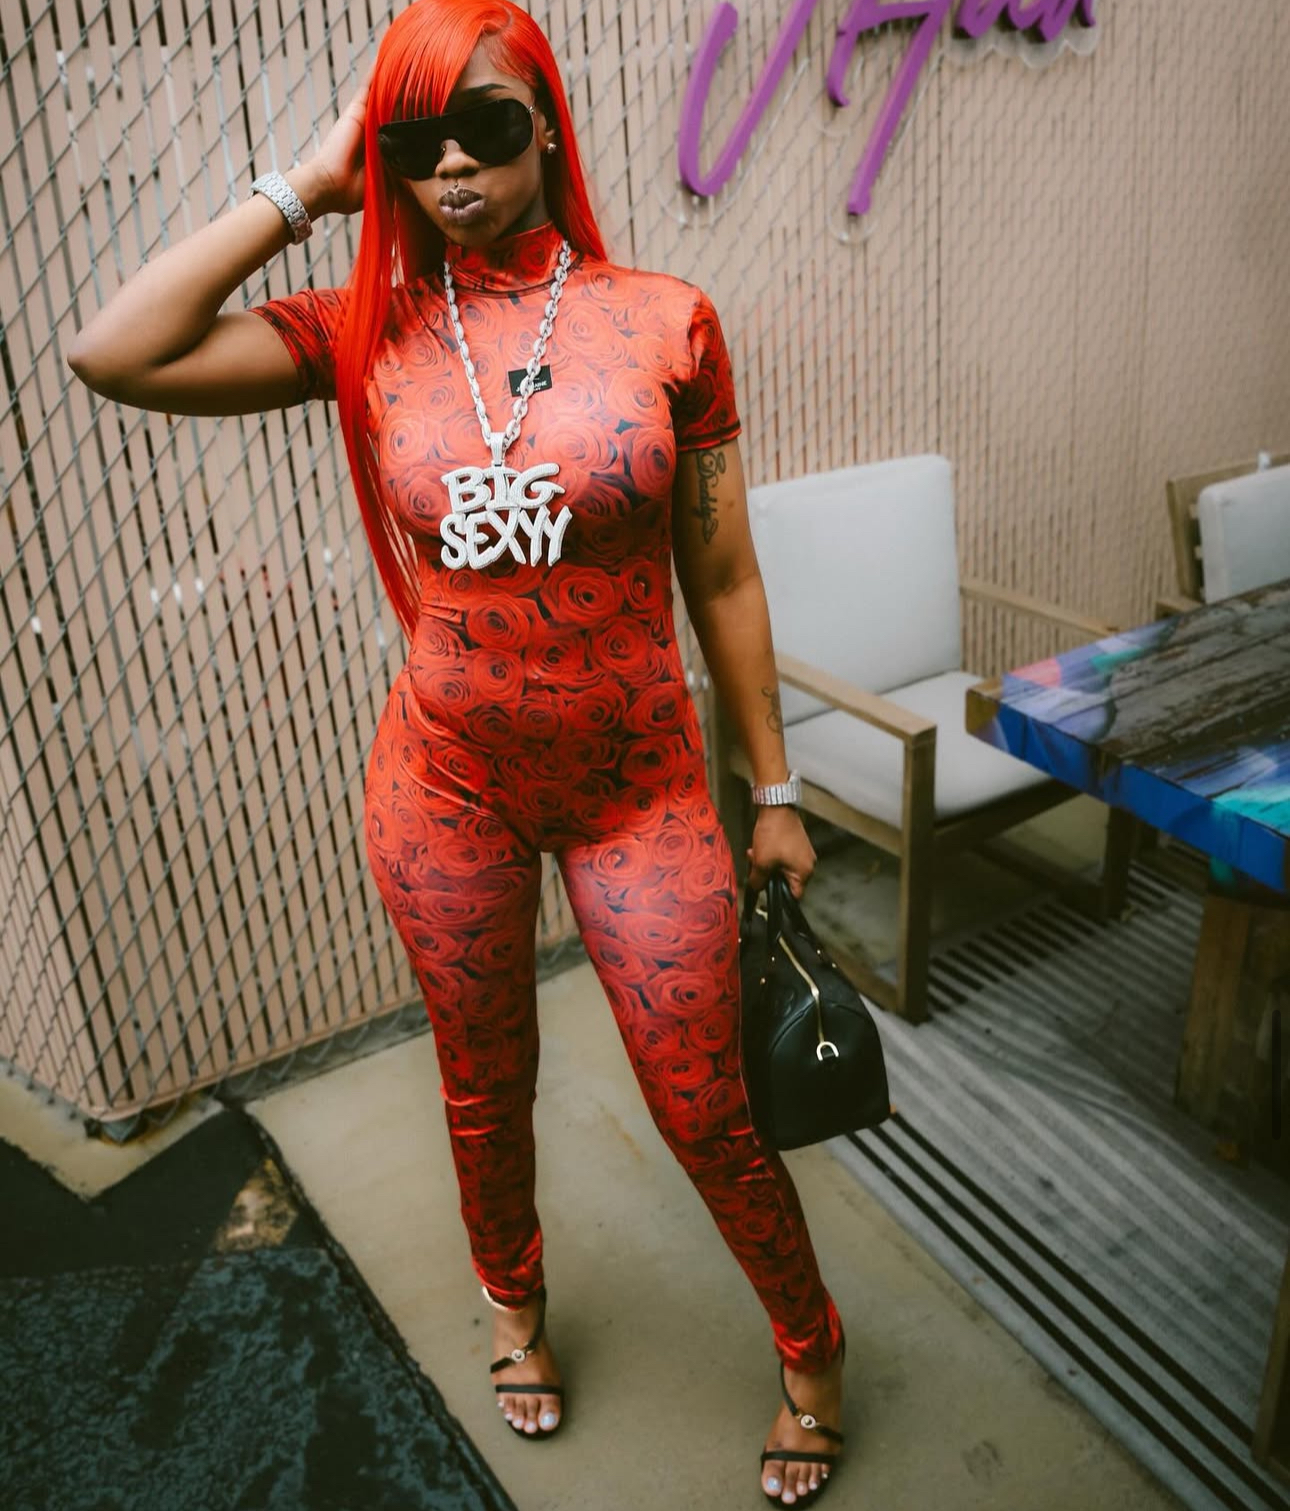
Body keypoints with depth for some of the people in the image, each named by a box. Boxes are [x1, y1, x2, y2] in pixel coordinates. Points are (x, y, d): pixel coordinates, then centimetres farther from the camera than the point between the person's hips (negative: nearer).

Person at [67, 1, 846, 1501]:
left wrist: (774, 792, 1)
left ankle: (811, 1348, 40)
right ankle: (514, 1302, 54)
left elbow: (721, 578, -3)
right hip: (445, 786, 2)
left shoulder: (666, 321, -6)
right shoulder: (367, 335, -3)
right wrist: (305, 188, -10)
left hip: (637, 789, -1)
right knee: (484, 1089, 21)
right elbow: (113, 352, -16)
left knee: (704, 1113, 9)